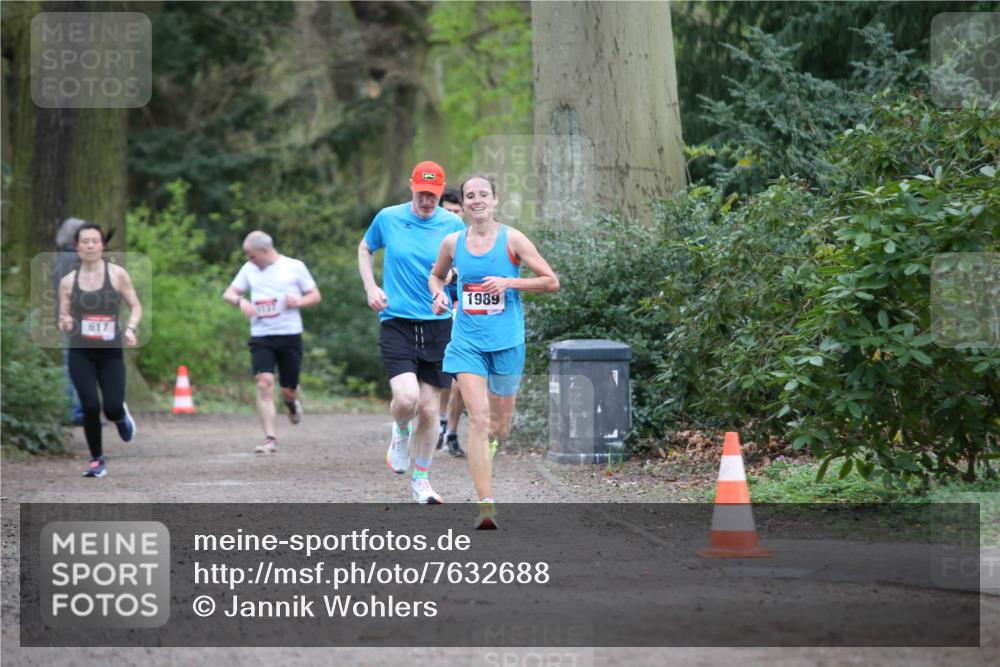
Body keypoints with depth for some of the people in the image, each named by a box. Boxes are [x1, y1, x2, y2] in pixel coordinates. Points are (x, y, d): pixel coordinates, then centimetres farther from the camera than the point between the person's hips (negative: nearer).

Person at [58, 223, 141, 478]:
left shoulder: (117, 274, -1)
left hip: (111, 353, -1)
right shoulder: (68, 281, 3)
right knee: (90, 407, -12)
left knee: (112, 408, -10)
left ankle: (121, 416, 31)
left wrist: (130, 328, -14)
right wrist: (65, 324, -14)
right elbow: (63, 320, 9)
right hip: (81, 354, 1)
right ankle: (96, 459, 9)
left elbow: (135, 306, 5)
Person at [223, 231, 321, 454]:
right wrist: (240, 301, -10)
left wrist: (299, 302, -14)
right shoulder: (249, 269, 10)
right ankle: (270, 439, -14)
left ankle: (292, 403, 42)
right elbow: (228, 293, 13)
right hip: (260, 336, 1)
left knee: (288, 390, 3)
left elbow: (315, 295, 7)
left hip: (290, 335, -1)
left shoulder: (294, 267, 2)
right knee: (264, 383, -15)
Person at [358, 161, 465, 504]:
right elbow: (365, 248, 19)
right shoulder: (387, 218, 1)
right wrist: (370, 287, 5)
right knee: (406, 397, -21)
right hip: (396, 322, -1)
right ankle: (400, 431, 16)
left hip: (438, 326, 1)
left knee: (429, 409, 3)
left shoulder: (453, 225, 0)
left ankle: (421, 479, 21)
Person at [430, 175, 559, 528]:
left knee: (500, 428, 8)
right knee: (478, 419, -14)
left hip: (506, 342, 0)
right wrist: (438, 294, 1)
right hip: (467, 342, 0)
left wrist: (509, 282, -15)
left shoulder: (512, 239, -4)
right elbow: (436, 275, 23)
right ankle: (486, 505, -16)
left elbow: (551, 282, -2)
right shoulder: (453, 242, 3)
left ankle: (486, 446, 47)